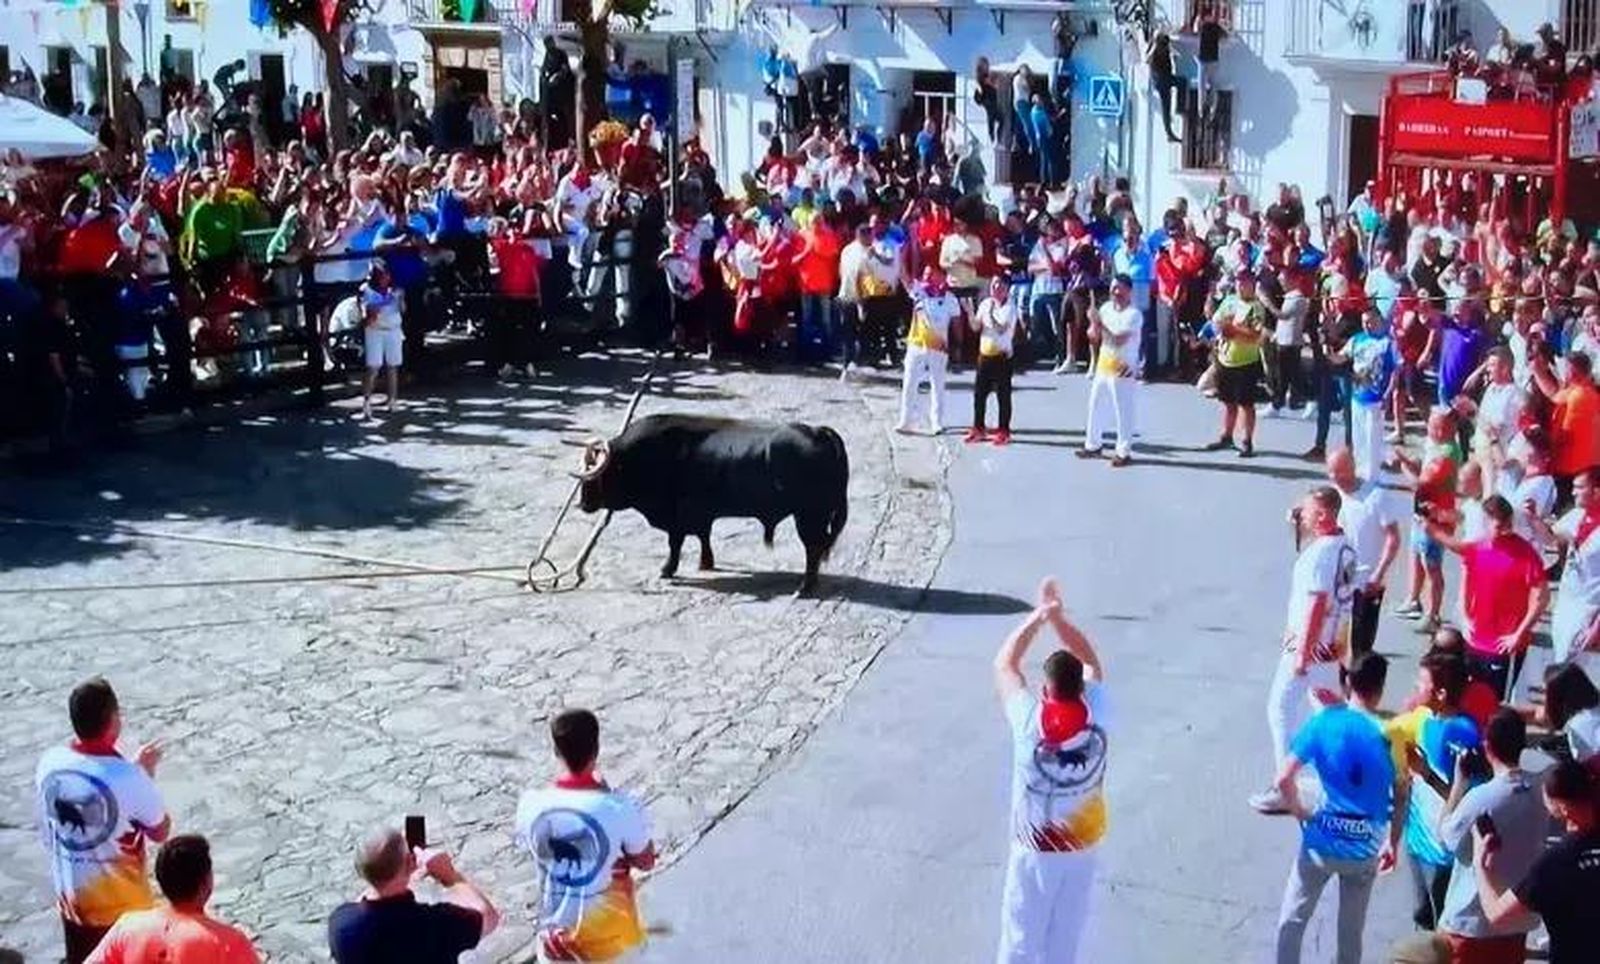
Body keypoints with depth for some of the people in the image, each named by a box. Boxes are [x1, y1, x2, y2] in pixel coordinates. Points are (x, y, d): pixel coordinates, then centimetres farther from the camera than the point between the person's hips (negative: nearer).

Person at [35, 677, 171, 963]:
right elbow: (160, 832, -10)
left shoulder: (49, 763, -11)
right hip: (123, 902, -5)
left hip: (72, 896, 5)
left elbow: (47, 832, 3)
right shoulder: (128, 777, -26)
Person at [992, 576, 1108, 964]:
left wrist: (1038, 616, -6)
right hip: (1084, 843, 3)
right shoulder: (1096, 717, -17)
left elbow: (1004, 664, -8)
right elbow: (1091, 663, 1)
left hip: (1036, 847, -3)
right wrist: (1058, 617, -7)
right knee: (1066, 933, 18)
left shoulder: (1029, 722, -23)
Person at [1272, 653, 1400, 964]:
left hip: (1321, 842, -1)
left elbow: (1284, 779, -15)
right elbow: (1401, 798, -3)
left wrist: (1302, 814, 1)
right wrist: (1392, 843, 11)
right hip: (1364, 849, 1)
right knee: (1351, 929, 20)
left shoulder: (1323, 721, -12)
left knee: (1292, 919, 16)